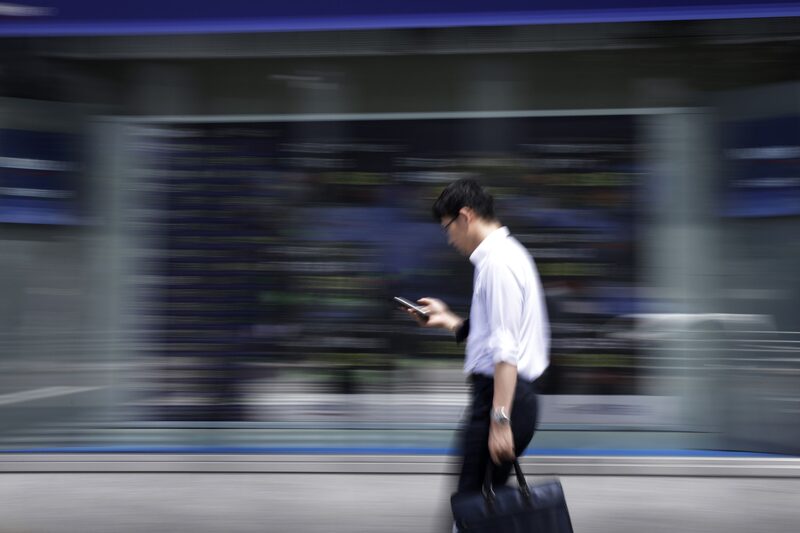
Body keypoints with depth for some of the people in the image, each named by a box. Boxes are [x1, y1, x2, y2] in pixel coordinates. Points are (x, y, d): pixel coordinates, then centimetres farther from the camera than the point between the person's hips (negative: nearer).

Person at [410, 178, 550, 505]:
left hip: (501, 395, -10)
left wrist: (499, 420, -24)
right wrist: (448, 321, 25)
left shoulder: (497, 261, -13)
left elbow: (506, 348, -20)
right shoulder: (508, 253, 18)